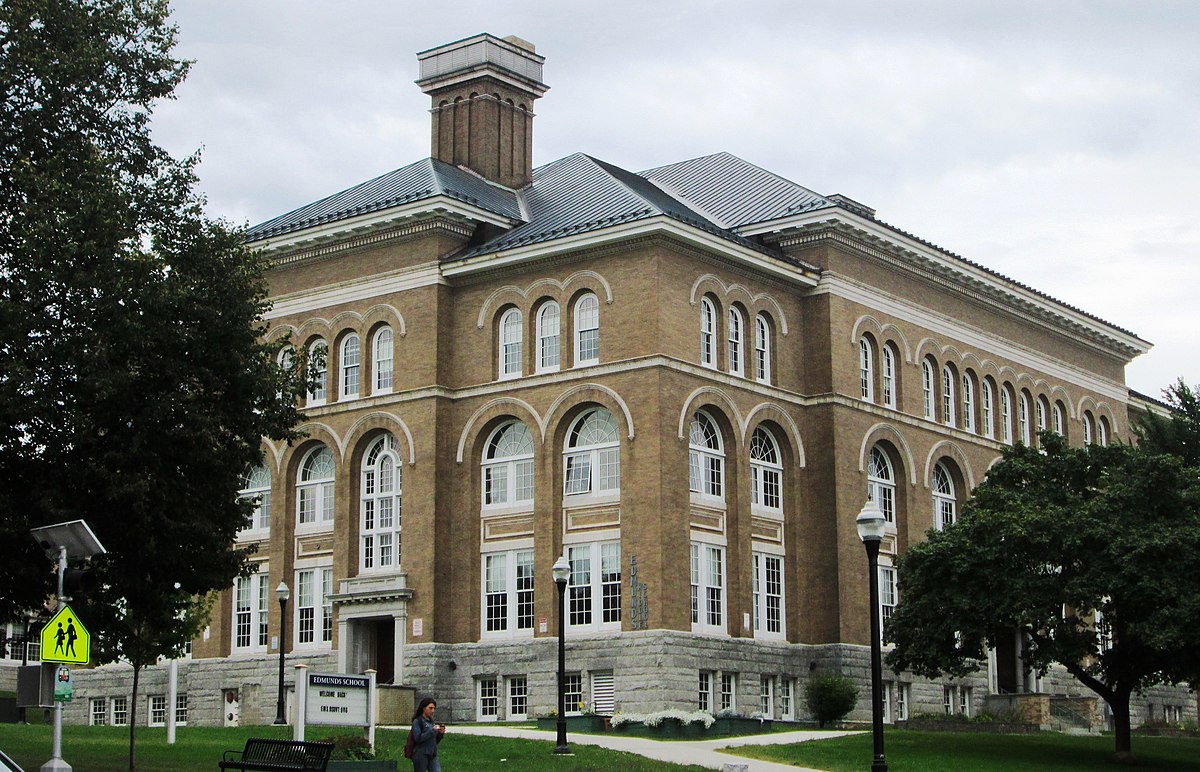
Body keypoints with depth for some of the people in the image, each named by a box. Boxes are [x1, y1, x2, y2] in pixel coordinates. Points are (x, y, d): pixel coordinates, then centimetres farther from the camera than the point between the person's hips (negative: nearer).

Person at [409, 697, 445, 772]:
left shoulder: (431, 721, 12)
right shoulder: (417, 721, -5)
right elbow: (417, 738, -17)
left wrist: (441, 733, -2)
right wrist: (432, 731, -19)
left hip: (432, 755, 6)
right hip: (421, 755, -6)